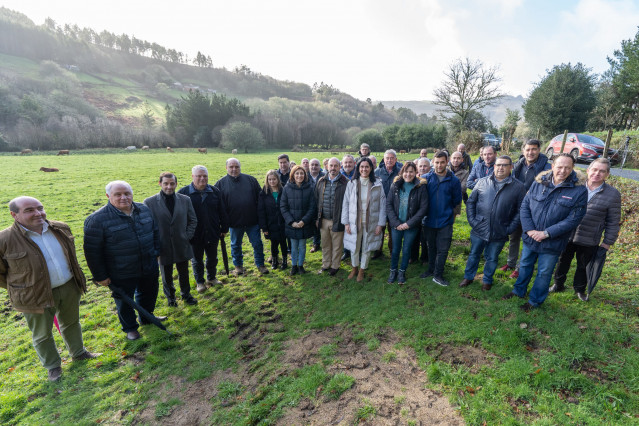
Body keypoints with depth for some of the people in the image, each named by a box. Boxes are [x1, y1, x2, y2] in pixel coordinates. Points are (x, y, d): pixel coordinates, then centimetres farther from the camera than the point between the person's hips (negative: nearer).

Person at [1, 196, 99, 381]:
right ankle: (52, 366, 39)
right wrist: (20, 288, -3)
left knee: (71, 323, 23)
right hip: (36, 297, -4)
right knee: (42, 334, 16)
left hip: (69, 287, 4)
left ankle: (78, 352, 45)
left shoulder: (60, 229, -4)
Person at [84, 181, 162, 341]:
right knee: (124, 303, 16)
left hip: (149, 268, 5)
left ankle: (146, 318, 50)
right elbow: (92, 251, -13)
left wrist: (156, 252, 10)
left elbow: (155, 232, 11)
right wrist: (100, 276, -11)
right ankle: (130, 328, 41)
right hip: (121, 276, -4)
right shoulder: (97, 219, -17)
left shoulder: (144, 209, -3)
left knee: (149, 294, 24)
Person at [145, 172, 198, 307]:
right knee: (166, 275, 18)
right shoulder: (149, 202, -10)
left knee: (184, 273, 17)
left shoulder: (185, 200, -4)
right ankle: (170, 296, 42)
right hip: (163, 248, -1)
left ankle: (186, 294, 40)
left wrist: (188, 236, -4)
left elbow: (193, 220, 5)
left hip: (182, 246, 1)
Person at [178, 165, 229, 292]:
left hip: (212, 233, 3)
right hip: (194, 235, -2)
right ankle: (199, 282, 33)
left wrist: (224, 228, 7)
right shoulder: (183, 193, -8)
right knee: (197, 260, 14)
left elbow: (222, 212, 6)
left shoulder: (215, 191, 1)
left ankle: (212, 278, 39)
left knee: (212, 258, 18)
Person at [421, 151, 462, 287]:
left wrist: (452, 216, 9)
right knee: (431, 247, 16)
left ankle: (438, 275, 16)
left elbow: (457, 202, 6)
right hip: (429, 220, 1)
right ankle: (431, 269, 33)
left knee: (443, 249, 2)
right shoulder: (426, 178, -3)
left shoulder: (454, 180, -4)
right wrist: (423, 214, 5)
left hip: (445, 222, -1)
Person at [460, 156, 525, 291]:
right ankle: (468, 277, 35)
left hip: (499, 234, -1)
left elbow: (521, 210, -1)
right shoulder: (483, 182, -1)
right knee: (474, 255, 17)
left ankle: (487, 280, 38)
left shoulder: (518, 187, -4)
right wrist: (472, 220, -5)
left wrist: (510, 228, -8)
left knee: (492, 259, 16)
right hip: (479, 229, 1)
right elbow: (471, 202, 4)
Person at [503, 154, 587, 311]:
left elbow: (574, 219, -14)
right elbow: (525, 206, -4)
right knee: (525, 266, 21)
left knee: (544, 273, 14)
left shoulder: (579, 190, -13)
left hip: (552, 243, -2)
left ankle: (535, 301, 34)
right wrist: (530, 229, -15)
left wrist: (547, 233, -20)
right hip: (530, 238, 3)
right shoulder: (539, 182, -6)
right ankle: (519, 291, 43)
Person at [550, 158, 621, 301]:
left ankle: (579, 289, 39)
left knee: (583, 266, 17)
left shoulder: (613, 194, -6)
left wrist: (607, 242, -2)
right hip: (567, 236, 1)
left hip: (589, 242, -1)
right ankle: (558, 284, 36)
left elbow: (613, 222, -1)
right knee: (563, 262, 16)